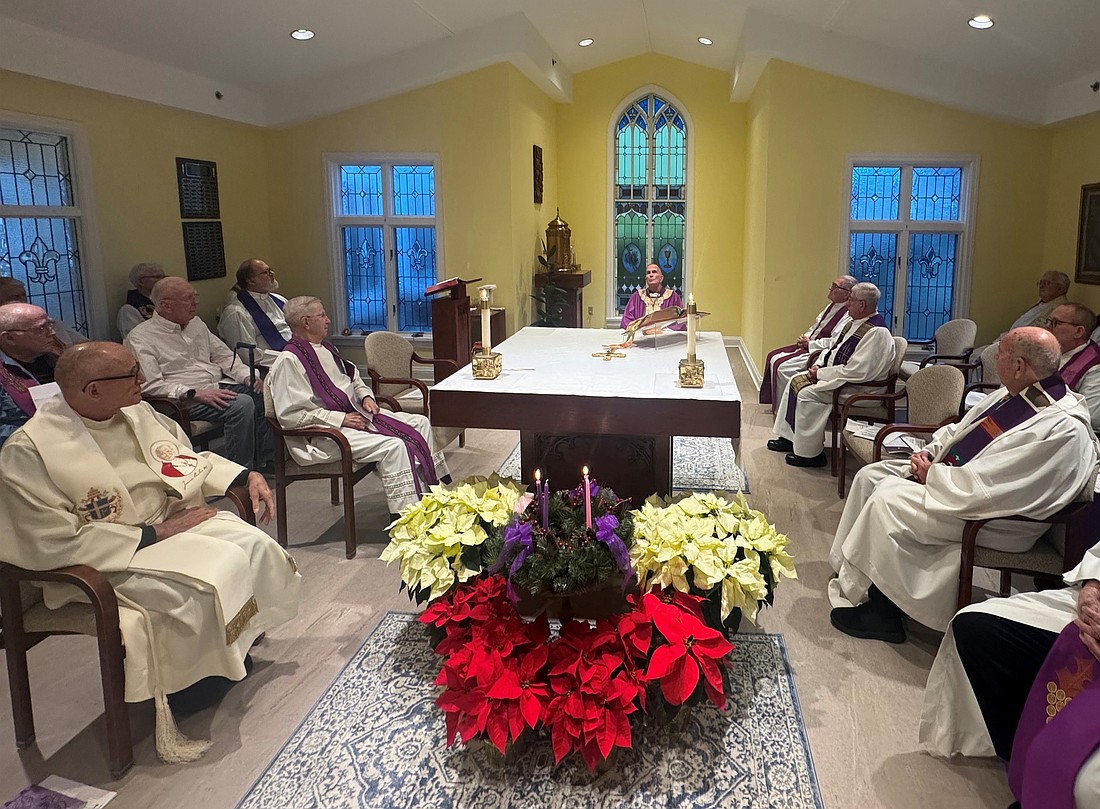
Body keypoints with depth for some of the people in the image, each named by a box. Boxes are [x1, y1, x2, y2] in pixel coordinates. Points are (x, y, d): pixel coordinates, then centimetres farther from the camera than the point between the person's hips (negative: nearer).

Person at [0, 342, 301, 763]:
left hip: (169, 521, 7)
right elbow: (56, 543, -23)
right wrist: (152, 534, -21)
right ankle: (193, 685, 0)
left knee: (255, 546, -7)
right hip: (106, 560, -7)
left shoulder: (136, 413, 0)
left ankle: (242, 643, 12)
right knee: (207, 584, -25)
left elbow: (188, 459, 14)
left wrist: (247, 476, -1)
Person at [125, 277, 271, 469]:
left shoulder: (196, 324, 19)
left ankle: (266, 462, -6)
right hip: (184, 400, -8)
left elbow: (224, 356, 22)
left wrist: (248, 376, 2)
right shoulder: (140, 337, -4)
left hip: (219, 386, 8)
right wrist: (195, 393, -23)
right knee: (241, 404, -31)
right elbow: (150, 386, -13)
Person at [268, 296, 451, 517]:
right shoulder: (288, 361, -13)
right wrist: (340, 419, -20)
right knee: (393, 446, -28)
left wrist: (366, 397, 5)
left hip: (354, 414, 10)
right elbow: (290, 415, -20)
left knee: (419, 423, 1)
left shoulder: (327, 349, 15)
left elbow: (355, 381, 29)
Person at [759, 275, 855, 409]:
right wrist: (804, 337, 3)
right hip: (807, 345, 11)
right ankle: (771, 399, 14)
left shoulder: (848, 315, -18)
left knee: (782, 365, -22)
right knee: (773, 356, 6)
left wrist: (809, 343, -16)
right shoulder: (832, 306, 13)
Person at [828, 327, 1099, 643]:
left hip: (990, 518, -10)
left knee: (886, 498, -22)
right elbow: (959, 428, 17)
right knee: (870, 475, 3)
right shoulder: (1014, 392, 1)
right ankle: (848, 567, 11)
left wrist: (932, 474, -16)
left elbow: (982, 489, -30)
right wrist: (929, 452, -1)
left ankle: (855, 591, -5)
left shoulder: (1065, 429, -26)